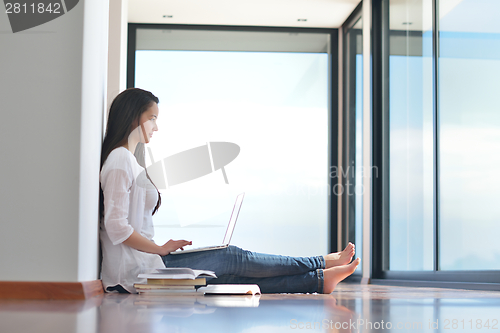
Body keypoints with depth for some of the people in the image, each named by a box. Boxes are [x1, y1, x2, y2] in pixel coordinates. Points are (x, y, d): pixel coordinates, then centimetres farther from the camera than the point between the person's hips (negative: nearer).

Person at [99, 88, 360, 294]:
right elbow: (116, 227, -20)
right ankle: (323, 263, 5)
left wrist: (160, 249, 9)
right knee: (231, 257, -5)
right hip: (135, 270, -9)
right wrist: (161, 249, -15)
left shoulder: (130, 160, 20)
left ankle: (319, 280, -4)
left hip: (141, 265, 9)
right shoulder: (120, 160, -12)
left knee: (231, 275, 0)